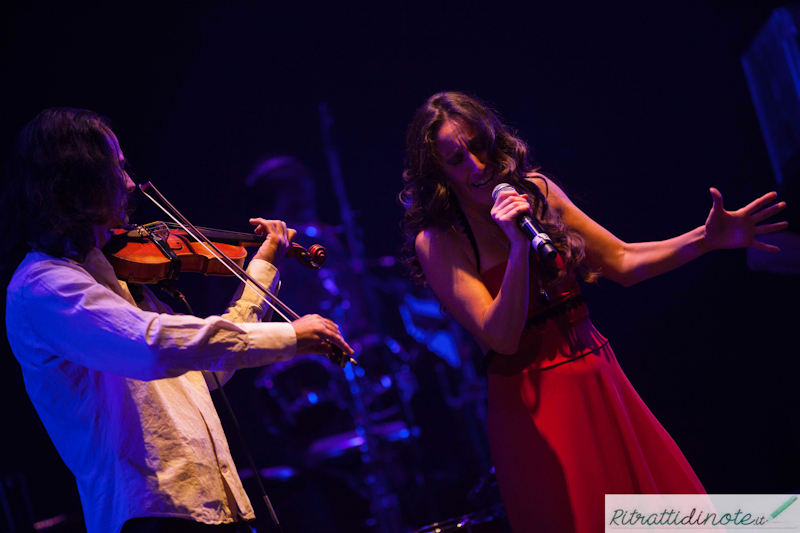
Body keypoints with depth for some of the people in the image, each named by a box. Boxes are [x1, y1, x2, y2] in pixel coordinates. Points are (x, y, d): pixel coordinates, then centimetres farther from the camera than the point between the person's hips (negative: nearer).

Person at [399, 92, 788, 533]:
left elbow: (621, 262, 8)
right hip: (533, 408, -5)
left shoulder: (536, 191, 3)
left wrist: (705, 239, -3)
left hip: (598, 382, 5)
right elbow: (502, 338, -17)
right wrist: (518, 246, -27)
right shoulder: (435, 242, -10)